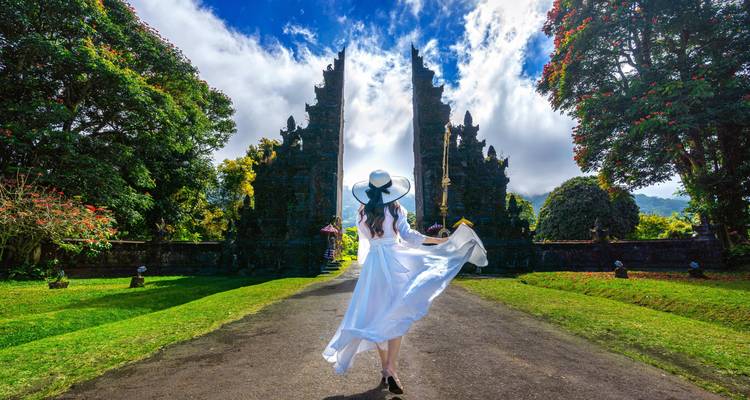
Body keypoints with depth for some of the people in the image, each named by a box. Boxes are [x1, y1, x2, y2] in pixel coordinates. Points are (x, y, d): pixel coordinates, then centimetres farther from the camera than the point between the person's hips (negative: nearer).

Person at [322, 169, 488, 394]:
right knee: (396, 316, 2)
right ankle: (391, 369, -3)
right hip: (394, 262, -3)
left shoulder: (363, 214, 6)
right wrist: (439, 240, -2)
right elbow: (408, 235, -9)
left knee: (377, 317, 11)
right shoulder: (395, 209, -3)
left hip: (372, 265, 3)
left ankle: (384, 368, 19)